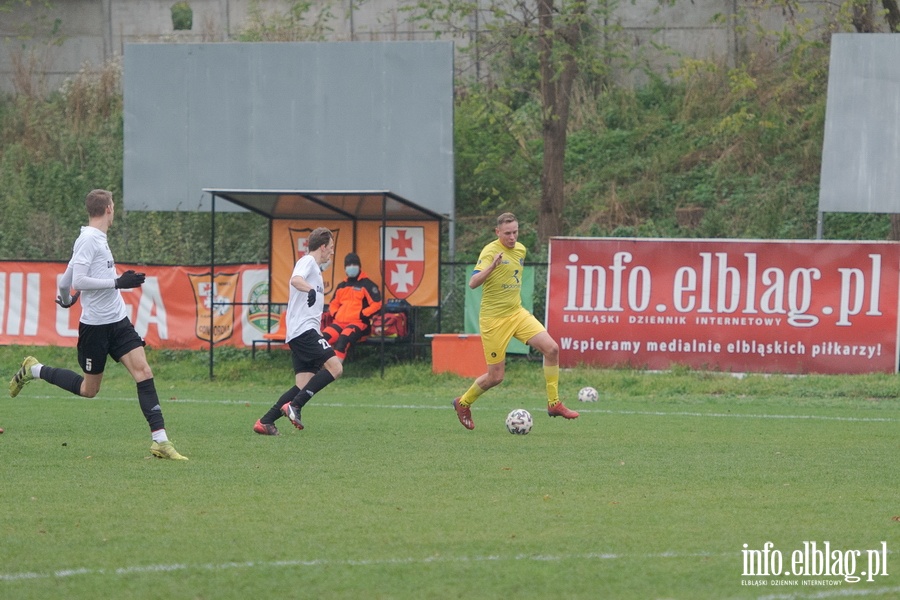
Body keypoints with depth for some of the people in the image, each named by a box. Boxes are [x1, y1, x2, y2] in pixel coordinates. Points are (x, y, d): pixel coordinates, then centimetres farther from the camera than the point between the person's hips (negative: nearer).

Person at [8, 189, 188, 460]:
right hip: (95, 324, -8)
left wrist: (66, 300, 38)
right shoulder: (89, 239, -15)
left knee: (143, 372, -8)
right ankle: (33, 371, 25)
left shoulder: (97, 239, 12)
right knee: (88, 389, 5)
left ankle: (160, 441, -11)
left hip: (118, 321, 8)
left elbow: (67, 280, 20)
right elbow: (78, 280, -22)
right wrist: (118, 282, -23)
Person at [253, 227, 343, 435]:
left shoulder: (314, 267, 27)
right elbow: (296, 279, -27)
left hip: (303, 333, 10)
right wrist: (310, 289, -47)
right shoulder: (307, 261, -3)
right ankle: (294, 406, -21)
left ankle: (265, 422, -3)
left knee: (304, 386, 1)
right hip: (304, 330, -10)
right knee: (335, 367, -19)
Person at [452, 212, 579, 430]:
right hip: (494, 319, -6)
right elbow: (472, 283, -28)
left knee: (551, 348, -11)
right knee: (496, 377, -1)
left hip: (517, 313, 6)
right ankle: (463, 403, 25)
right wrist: (491, 266, -42)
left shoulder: (520, 250, 6)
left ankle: (554, 404, -1)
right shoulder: (490, 251, -16)